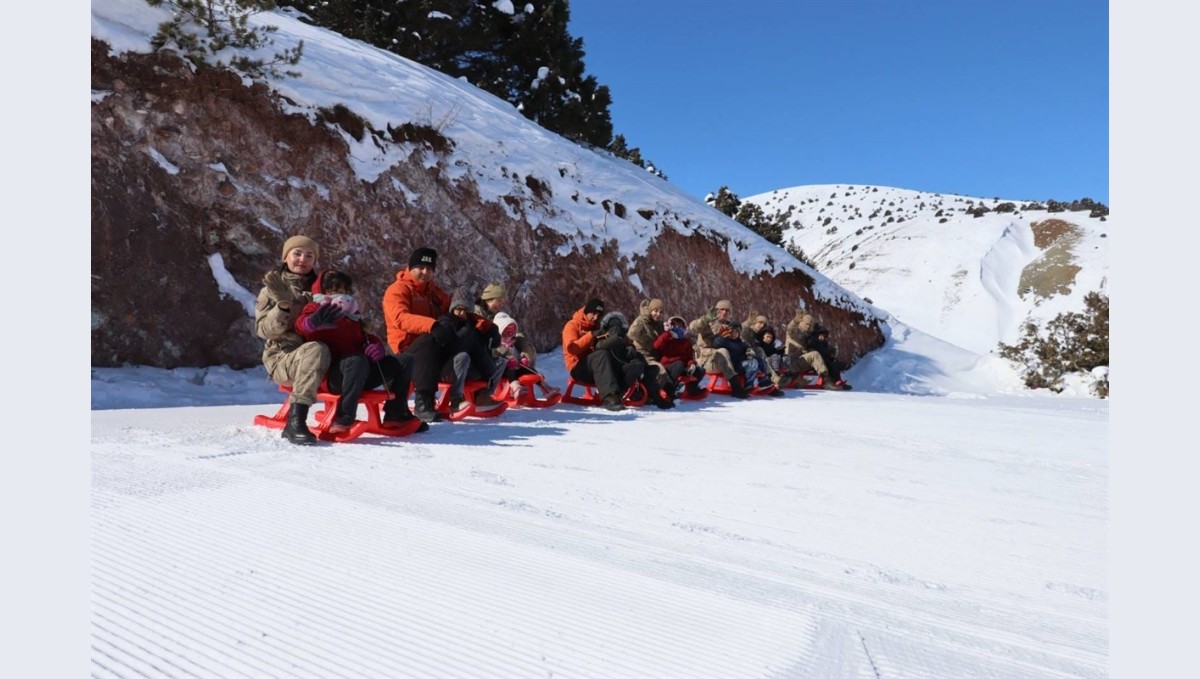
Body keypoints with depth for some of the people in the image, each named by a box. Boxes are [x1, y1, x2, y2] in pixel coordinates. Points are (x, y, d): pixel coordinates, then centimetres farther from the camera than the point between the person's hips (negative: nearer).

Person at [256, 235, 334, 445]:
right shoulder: (272, 289, 8)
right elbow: (264, 329, -3)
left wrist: (340, 309, -10)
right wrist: (283, 306, -21)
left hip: (313, 360, 3)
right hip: (282, 357, -3)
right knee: (316, 349, -39)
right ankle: (296, 420, -41)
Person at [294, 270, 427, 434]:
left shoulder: (352, 316, 29)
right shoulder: (316, 310, 7)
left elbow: (364, 337, 33)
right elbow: (301, 325, -15)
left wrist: (376, 345, 6)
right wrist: (315, 320, -42)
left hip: (360, 375, 8)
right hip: (332, 374, -7)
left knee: (405, 360, 1)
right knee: (357, 360, -41)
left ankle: (396, 415, 1)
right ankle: (344, 420, -36)